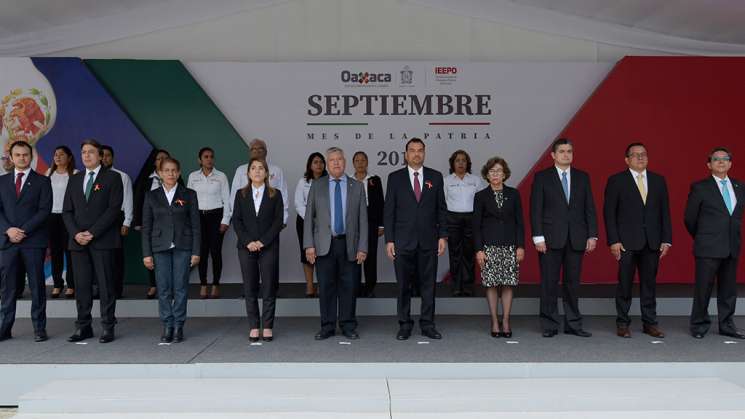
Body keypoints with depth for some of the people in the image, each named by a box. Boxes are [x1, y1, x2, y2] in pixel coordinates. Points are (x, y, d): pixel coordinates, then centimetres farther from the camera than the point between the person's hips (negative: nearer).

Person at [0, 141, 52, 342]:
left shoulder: (42, 181, 4)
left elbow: (45, 210, -5)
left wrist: (24, 230, -12)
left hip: (34, 240, -3)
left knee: (37, 285, 1)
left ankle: (39, 328, 7)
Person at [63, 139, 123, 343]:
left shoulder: (112, 178, 2)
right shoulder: (74, 180, 17)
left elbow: (114, 209, -8)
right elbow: (67, 211, 12)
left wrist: (92, 233, -13)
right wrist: (76, 234, -5)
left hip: (103, 241, -4)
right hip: (78, 241, 5)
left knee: (106, 285, -1)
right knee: (81, 286, 5)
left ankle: (108, 327, 5)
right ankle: (83, 327, 13)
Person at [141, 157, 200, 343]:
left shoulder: (189, 195, 4)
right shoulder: (151, 196, 7)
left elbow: (195, 225, 3)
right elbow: (146, 226, 6)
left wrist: (196, 251, -3)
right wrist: (146, 253, 0)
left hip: (183, 247, -1)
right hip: (160, 248, 1)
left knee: (180, 287, 1)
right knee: (163, 288, 1)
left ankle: (178, 326, 11)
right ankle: (167, 326, 11)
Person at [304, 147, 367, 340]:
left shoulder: (357, 187, 7)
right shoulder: (317, 186, 7)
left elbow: (363, 219, 4)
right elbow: (309, 217, 5)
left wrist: (362, 247, -3)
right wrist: (309, 245, -5)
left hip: (349, 245, 0)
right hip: (324, 245, 0)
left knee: (349, 286, 4)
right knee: (326, 287, 4)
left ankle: (348, 326, 17)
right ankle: (327, 327, 15)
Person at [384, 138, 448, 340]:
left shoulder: (435, 177, 7)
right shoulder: (395, 178, 3)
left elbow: (441, 209, 8)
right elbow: (389, 211, 2)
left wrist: (443, 236, 1)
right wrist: (389, 240, -4)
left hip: (428, 240, 1)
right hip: (403, 240, -1)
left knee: (428, 284, 6)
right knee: (404, 285, 5)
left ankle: (427, 324, 17)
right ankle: (404, 325, 16)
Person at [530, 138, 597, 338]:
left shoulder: (582, 177, 11)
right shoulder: (542, 177, 2)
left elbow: (589, 208, 9)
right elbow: (536, 209, -2)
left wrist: (592, 235, 2)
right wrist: (538, 237, -9)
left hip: (576, 239, 3)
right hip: (551, 238, -2)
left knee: (572, 282, 8)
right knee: (549, 283, 1)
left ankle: (573, 324, 16)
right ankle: (550, 325, 10)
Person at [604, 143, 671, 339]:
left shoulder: (658, 180, 12)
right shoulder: (616, 181, 1)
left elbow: (664, 212, 11)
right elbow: (609, 213, -3)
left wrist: (666, 239, 4)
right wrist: (613, 241, -10)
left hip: (652, 242, 3)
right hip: (626, 242, -3)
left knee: (649, 283, 8)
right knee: (625, 284, 2)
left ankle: (649, 323, 18)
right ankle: (622, 323, 13)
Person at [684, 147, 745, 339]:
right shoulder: (700, 187, -3)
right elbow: (690, 219, 3)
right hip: (708, 249, -4)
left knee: (728, 288, 11)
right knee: (703, 288, 0)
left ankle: (726, 325, 22)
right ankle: (699, 324, 13)